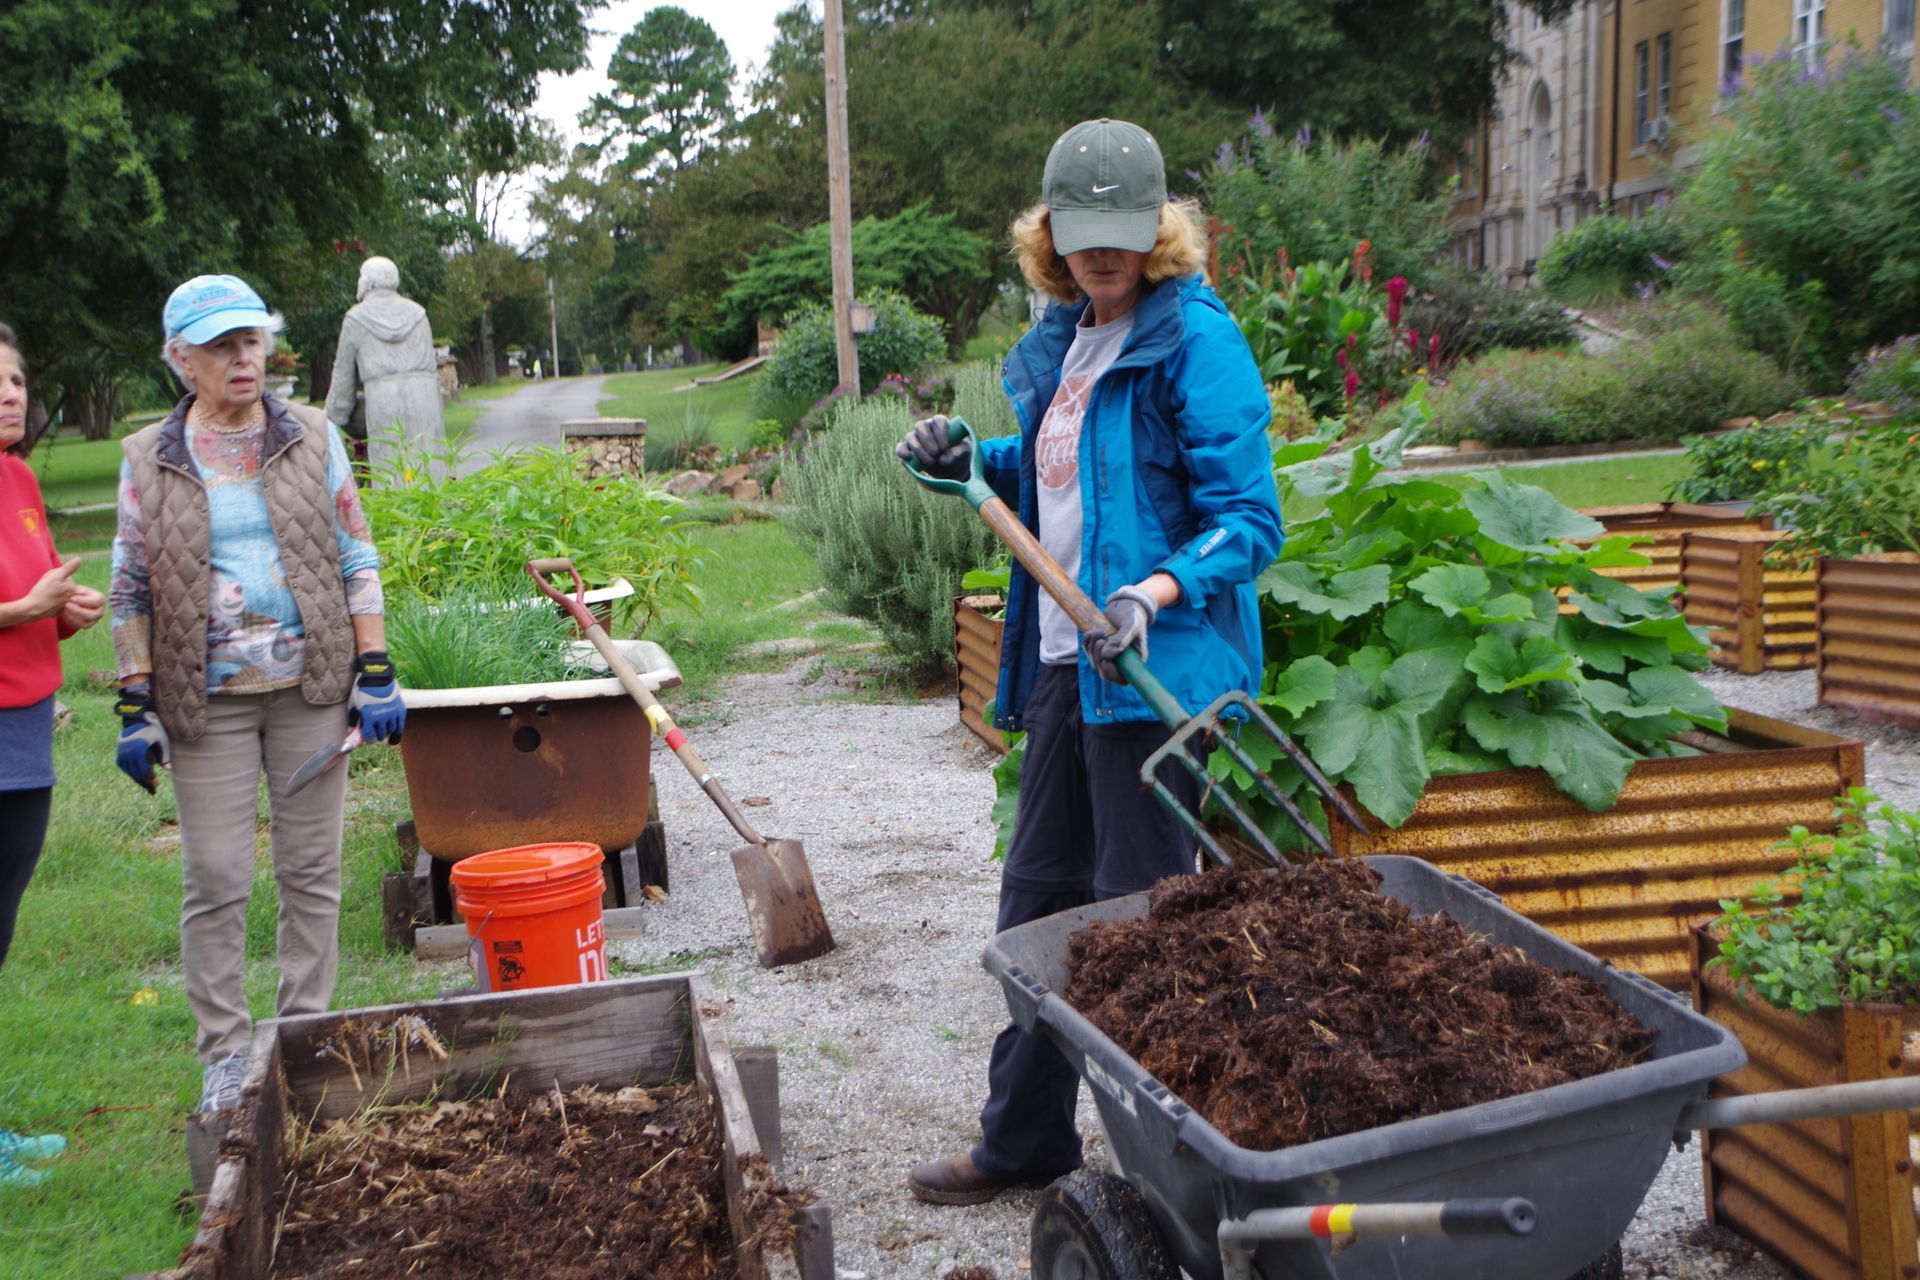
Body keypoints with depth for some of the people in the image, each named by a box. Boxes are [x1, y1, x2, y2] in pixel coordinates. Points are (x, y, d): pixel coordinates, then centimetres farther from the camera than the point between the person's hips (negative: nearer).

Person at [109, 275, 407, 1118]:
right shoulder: (149, 461, 2)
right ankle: (224, 1052, 14)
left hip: (310, 685, 1)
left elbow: (357, 561, 5)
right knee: (215, 880, 1)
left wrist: (375, 673, -1)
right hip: (206, 699, -1)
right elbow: (132, 590, 5)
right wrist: (135, 706, -1)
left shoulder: (311, 439, 4)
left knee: (311, 869, 6)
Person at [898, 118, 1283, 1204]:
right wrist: (972, 462, 11)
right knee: (1041, 897, 15)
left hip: (1156, 665, -8)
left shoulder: (1195, 338, -11)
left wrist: (1155, 593, -31)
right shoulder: (1061, 343, 14)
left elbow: (1249, 520, -16)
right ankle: (1023, 1140, 30)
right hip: (1060, 663, 9)